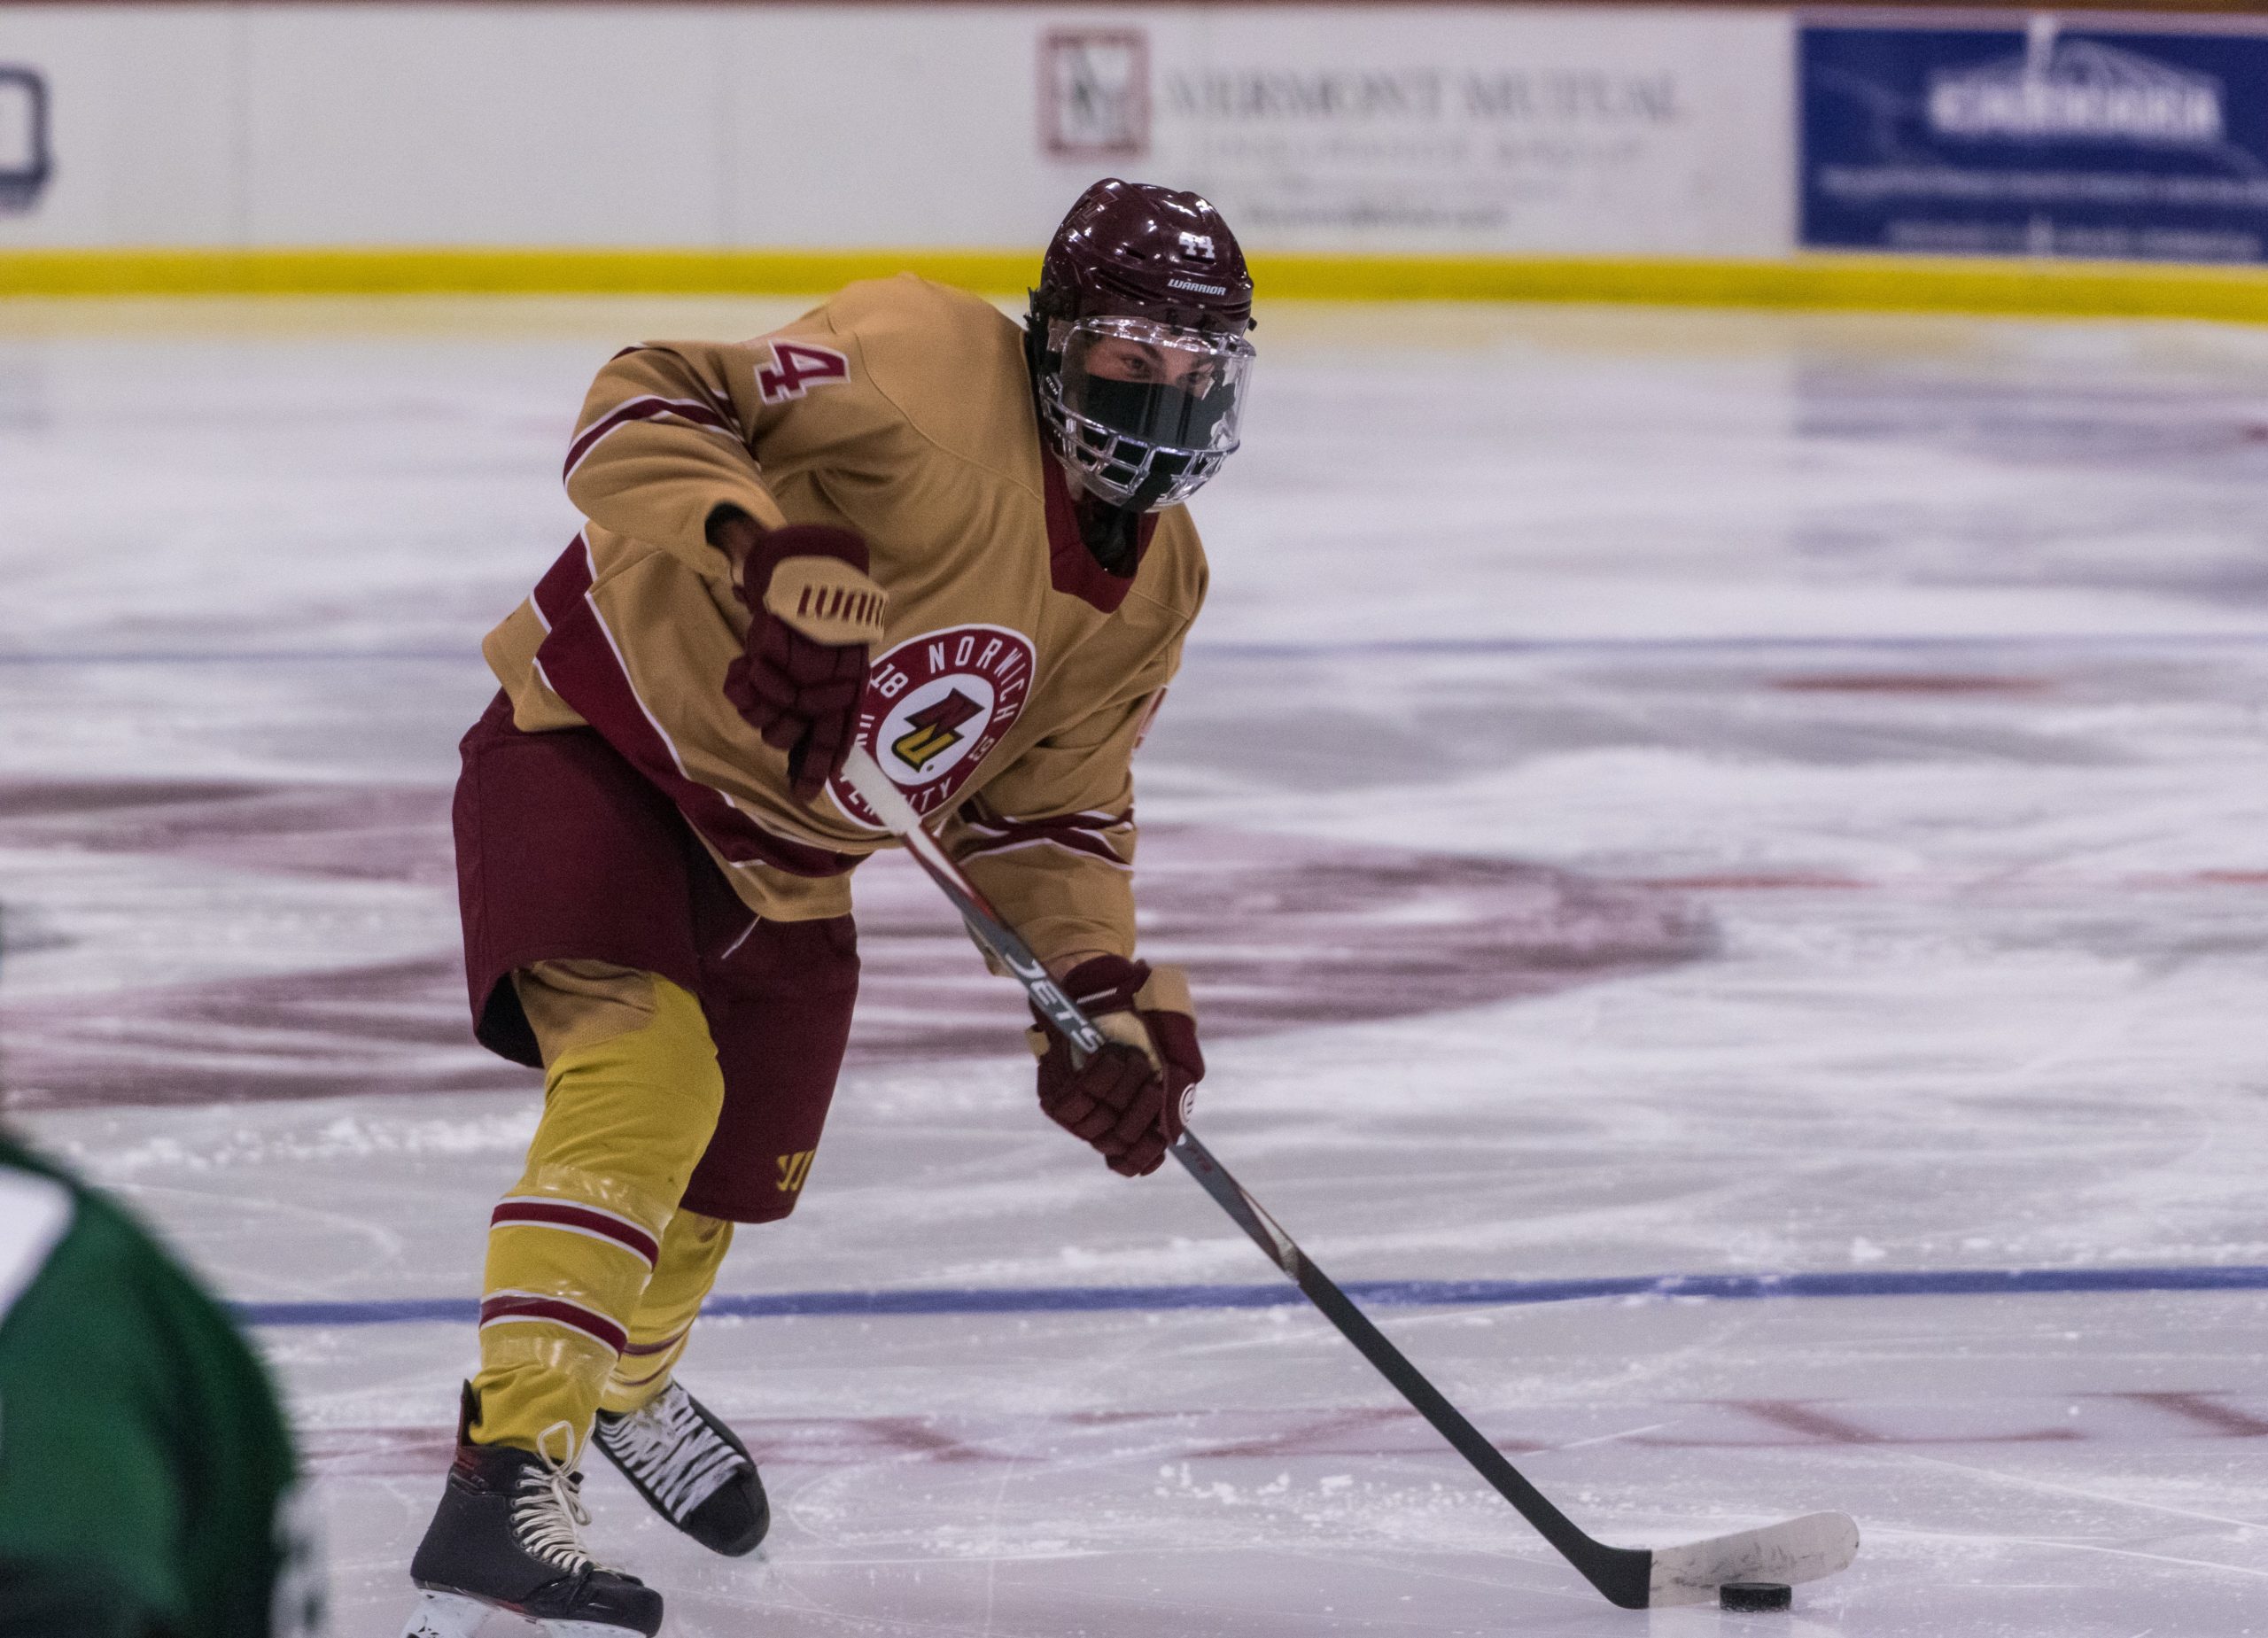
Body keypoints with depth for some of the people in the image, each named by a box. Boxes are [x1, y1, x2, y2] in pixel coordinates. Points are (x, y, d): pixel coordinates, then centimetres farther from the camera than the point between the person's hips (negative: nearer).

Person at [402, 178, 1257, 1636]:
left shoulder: (1155, 585, 0)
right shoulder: (930, 373, -25)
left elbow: (1047, 808, 8)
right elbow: (646, 405, -29)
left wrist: (1107, 998, -6)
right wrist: (770, 559, -44)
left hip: (779, 856, 8)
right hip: (600, 740, -8)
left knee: (733, 1176, 20)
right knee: (646, 1079, -30)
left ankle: (627, 1379, 54)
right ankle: (507, 1476, -35)